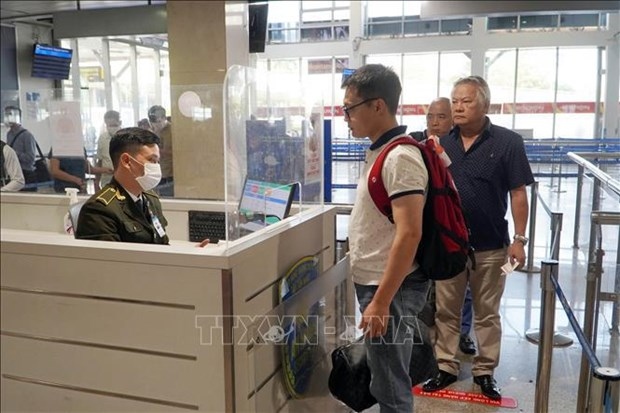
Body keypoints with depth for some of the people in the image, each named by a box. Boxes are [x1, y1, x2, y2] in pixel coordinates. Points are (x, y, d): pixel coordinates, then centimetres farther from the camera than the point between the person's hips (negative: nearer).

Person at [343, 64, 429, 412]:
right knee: (387, 379, 21)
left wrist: (380, 302, -26)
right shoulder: (381, 151, 10)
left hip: (391, 288, -10)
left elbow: (409, 234, -26)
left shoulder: (400, 158, -20)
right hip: (376, 282, 10)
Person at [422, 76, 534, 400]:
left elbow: (518, 193, -5)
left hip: (490, 246, -2)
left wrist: (519, 239, -9)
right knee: (446, 311, 11)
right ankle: (446, 367, 26)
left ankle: (485, 372, 26)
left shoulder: (508, 142, -7)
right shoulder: (441, 144, 2)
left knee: (487, 314, 12)